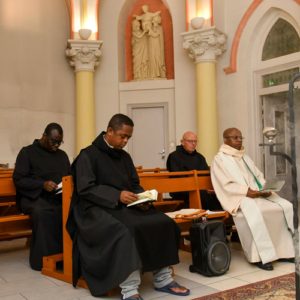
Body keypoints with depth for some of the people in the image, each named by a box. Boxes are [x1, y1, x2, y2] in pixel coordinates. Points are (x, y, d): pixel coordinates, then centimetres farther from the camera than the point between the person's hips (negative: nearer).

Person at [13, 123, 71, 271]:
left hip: (59, 196, 4)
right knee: (41, 211, -39)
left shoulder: (62, 155, 20)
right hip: (33, 197, -4)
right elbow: (18, 179, -4)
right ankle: (44, 258, -27)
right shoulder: (27, 152, 4)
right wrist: (42, 184, -18)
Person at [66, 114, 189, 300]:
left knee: (163, 223, -16)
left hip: (125, 205, 7)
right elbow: (85, 189, -14)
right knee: (126, 231, -37)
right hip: (97, 209, -6)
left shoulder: (124, 157, 15)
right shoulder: (88, 155, -5)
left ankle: (162, 279, -6)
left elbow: (135, 185, 16)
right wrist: (117, 196, -24)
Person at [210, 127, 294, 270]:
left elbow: (259, 176, 19)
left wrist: (265, 188, -3)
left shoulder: (245, 157, 24)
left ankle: (285, 250, -6)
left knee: (286, 206, -12)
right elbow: (226, 185, -10)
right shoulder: (220, 159, 1)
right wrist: (246, 192, -22)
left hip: (258, 194, 7)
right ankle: (261, 256, -31)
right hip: (238, 198, -7)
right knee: (254, 213, -38)